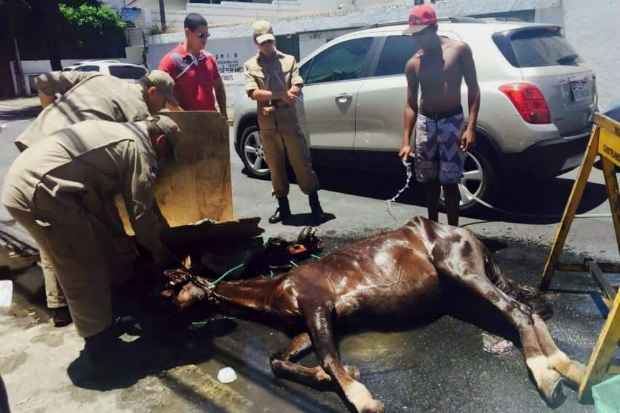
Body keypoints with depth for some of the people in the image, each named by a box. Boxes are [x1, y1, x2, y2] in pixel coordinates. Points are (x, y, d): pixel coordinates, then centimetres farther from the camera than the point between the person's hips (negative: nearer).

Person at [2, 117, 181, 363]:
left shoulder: (121, 133, 22)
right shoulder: (139, 149, -6)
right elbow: (141, 214, -5)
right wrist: (161, 253, 10)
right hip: (37, 192, -10)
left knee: (100, 247, 20)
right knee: (85, 270, 1)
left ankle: (102, 320, 33)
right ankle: (99, 339, 17)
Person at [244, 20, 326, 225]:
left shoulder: (289, 60, 9)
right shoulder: (250, 65, 9)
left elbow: (296, 89, -3)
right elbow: (254, 93, -5)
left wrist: (273, 103, -18)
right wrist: (282, 95, -17)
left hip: (289, 120, -1)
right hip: (267, 125, 2)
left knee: (302, 163, -1)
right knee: (276, 167, 8)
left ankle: (315, 206, 6)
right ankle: (283, 207, 19)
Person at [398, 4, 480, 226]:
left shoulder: (459, 49, -4)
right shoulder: (413, 64, 3)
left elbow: (473, 89, -3)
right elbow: (411, 103, 5)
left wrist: (471, 126, -14)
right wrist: (406, 140, -4)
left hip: (452, 121, -3)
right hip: (425, 122, 3)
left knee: (449, 181, -4)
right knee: (429, 180, 10)